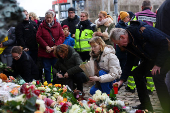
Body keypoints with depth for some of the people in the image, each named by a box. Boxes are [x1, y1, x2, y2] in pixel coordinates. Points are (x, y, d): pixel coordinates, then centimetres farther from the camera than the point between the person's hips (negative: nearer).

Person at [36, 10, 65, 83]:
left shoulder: (58, 25, 7)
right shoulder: (42, 26, 5)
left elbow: (62, 36, 0)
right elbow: (38, 37, -3)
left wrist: (55, 46, -14)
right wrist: (46, 46, -14)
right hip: (45, 52, 0)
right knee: (47, 70, 6)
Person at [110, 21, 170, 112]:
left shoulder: (143, 31, -30)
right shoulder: (128, 43, -2)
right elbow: (129, 62, 6)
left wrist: (158, 64, -24)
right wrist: (122, 80, 1)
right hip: (152, 57, 9)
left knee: (157, 77, -27)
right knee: (137, 73, 5)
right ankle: (146, 105, 14)